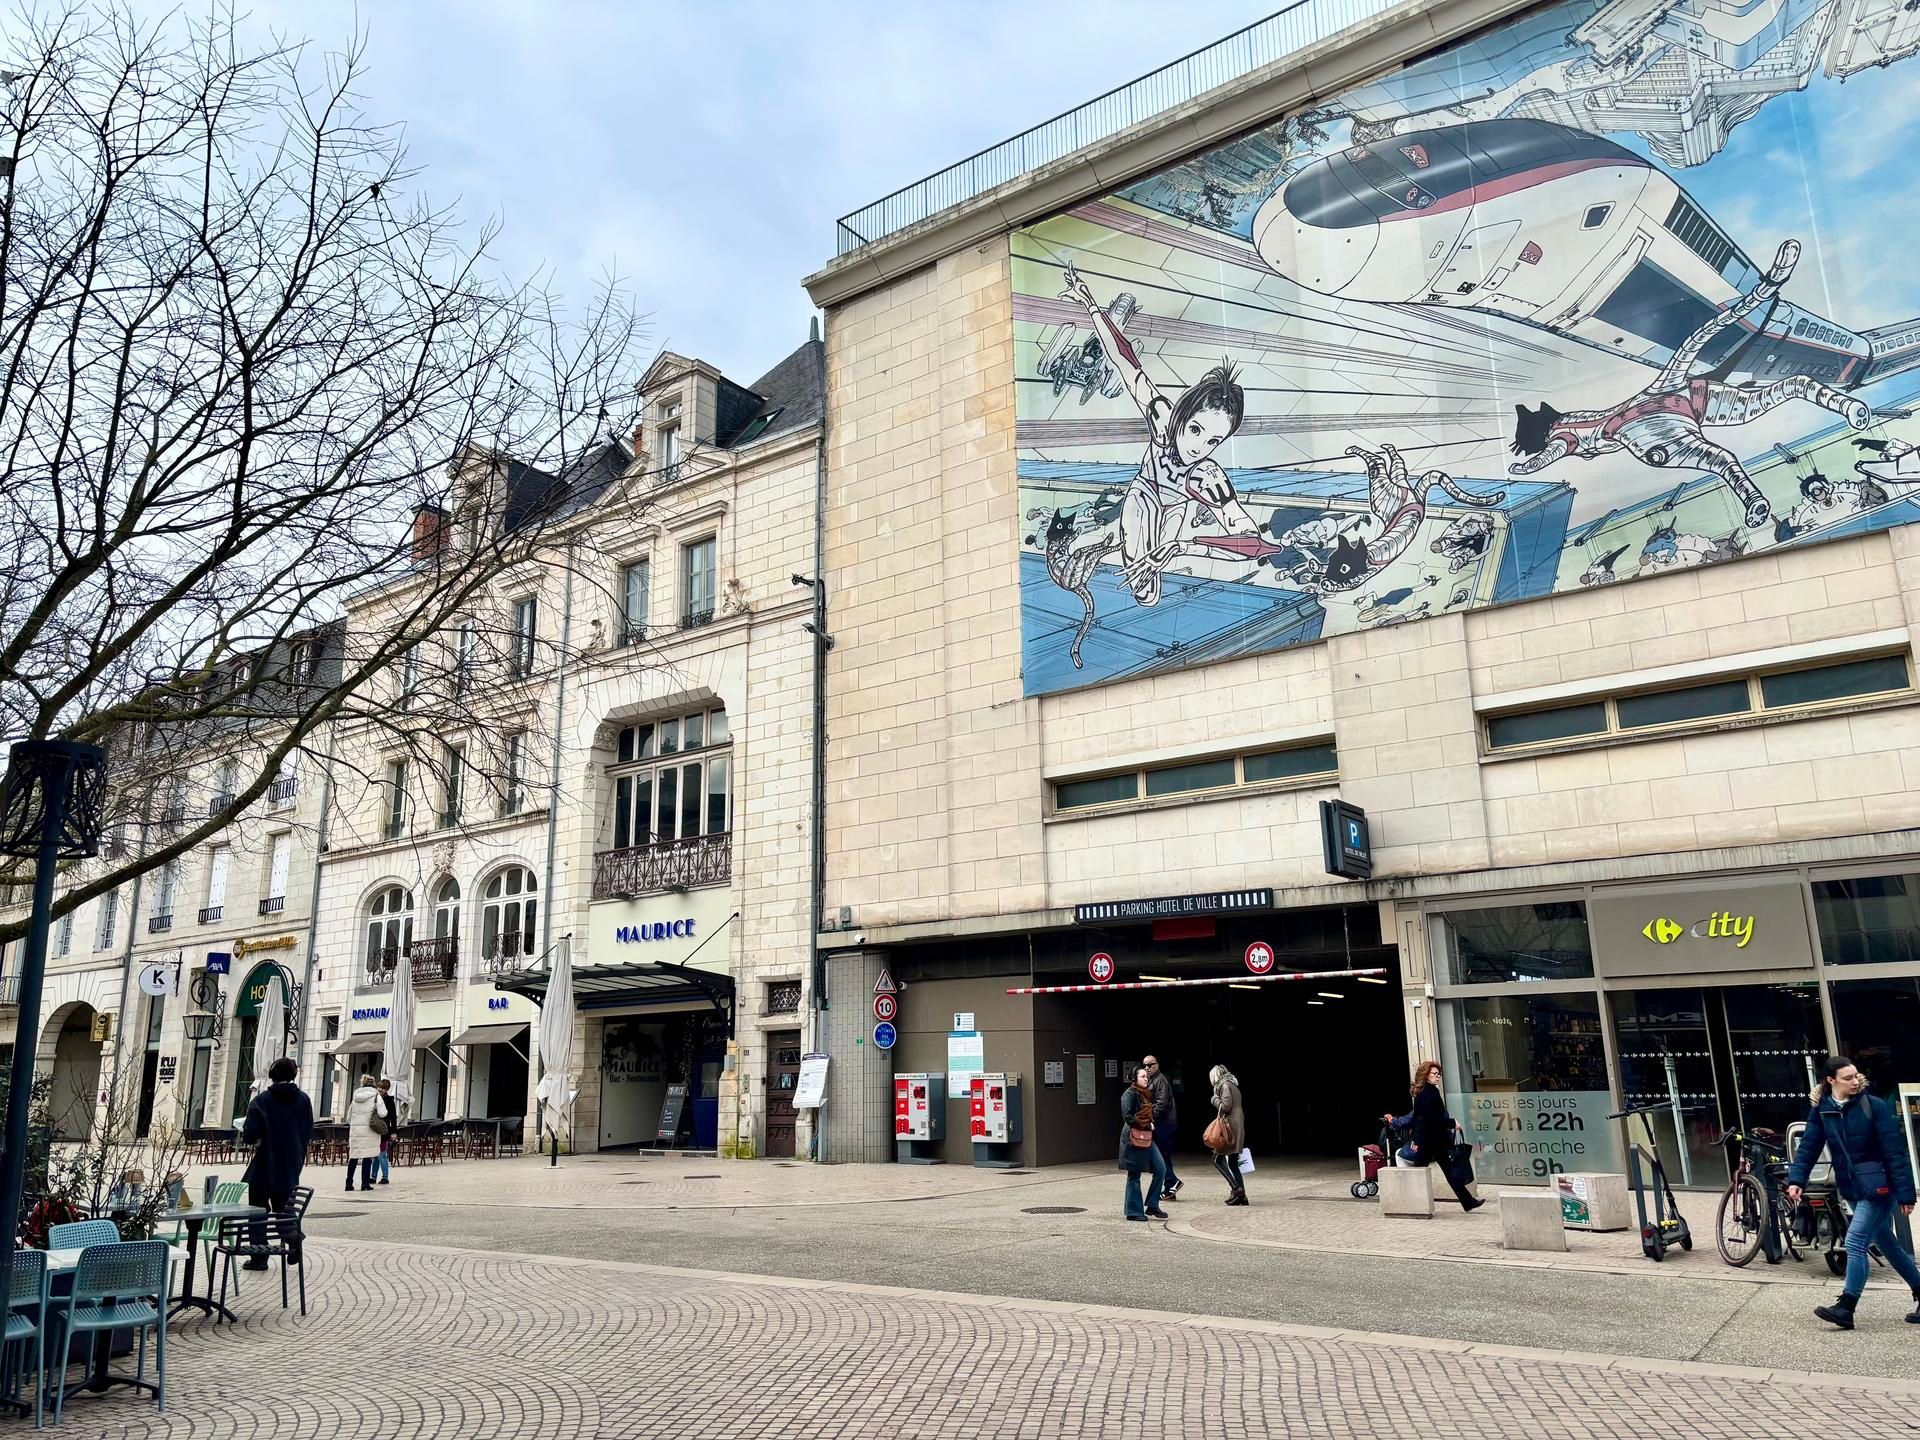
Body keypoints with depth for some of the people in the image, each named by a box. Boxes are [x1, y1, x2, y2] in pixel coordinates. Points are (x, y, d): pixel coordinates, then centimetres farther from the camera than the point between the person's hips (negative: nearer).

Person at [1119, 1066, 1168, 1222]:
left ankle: (1152, 1206, 12)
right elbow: (1128, 1117, -18)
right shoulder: (1129, 1094, -11)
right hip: (1133, 1138, -9)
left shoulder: (1146, 1094, 16)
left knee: (1161, 1169, 3)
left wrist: (1151, 1124, 6)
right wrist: (1147, 1126, -12)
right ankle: (1134, 1212, 6)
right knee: (1134, 1175, -2)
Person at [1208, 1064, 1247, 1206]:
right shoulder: (1232, 1085, 21)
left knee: (1218, 1159, -7)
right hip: (1237, 1128, 10)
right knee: (1233, 1163, 10)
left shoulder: (1225, 1085, -7)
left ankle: (1236, 1188, -15)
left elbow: (1226, 1105, -18)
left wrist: (1215, 1099, -1)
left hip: (1230, 1126, -10)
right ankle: (1241, 1195, 7)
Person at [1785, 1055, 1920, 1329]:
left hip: (1878, 1186, -6)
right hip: (1853, 1189, 6)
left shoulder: (1874, 1106, -12)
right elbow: (1808, 1147, -1)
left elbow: (1894, 1151, -13)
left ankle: (1846, 1308, -6)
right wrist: (1796, 1180, -14)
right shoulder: (1821, 1111, 1)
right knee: (1886, 1244, 16)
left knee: (1856, 1241, -10)